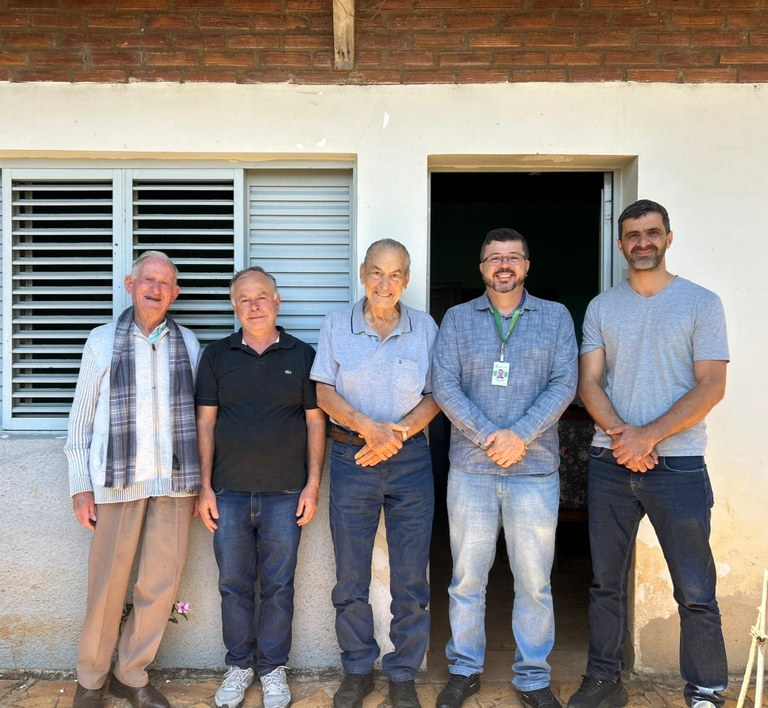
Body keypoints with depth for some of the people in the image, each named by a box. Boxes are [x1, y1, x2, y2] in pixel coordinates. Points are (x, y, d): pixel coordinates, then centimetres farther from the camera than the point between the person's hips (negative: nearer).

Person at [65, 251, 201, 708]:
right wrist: (81, 485, 1)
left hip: (175, 482, 2)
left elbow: (199, 415, 11)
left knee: (162, 583, 5)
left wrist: (201, 481, 7)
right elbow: (82, 417, 5)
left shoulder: (188, 344, 9)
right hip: (118, 479, -2)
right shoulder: (103, 341, 5)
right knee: (108, 583, 3)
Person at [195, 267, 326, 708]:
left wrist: (313, 485, -3)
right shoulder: (217, 355, 6)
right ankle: (240, 665, 26)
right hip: (229, 492, 1)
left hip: (285, 493, -1)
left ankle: (273, 668, 23)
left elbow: (315, 423, 3)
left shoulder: (302, 356, 3)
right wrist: (205, 487, 0)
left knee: (278, 585, 7)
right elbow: (206, 423, 5)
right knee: (234, 584, 10)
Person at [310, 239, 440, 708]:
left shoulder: (425, 327, 4)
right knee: (351, 577, 8)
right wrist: (368, 427, -15)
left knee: (411, 577, 5)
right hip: (351, 457, 0)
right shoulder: (338, 325, 4)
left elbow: (436, 395, 2)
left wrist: (398, 433, -13)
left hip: (410, 458, 0)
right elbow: (325, 392, 0)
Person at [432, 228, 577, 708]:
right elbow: (444, 384, -2)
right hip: (470, 467, 1)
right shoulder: (458, 319, 7)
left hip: (535, 469, 0)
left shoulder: (556, 317, 7)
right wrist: (486, 436, -13)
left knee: (534, 581, 6)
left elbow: (564, 384, -2)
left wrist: (520, 435, -14)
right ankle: (465, 669, 25)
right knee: (467, 577, 9)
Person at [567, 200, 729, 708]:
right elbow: (589, 382, 3)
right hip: (610, 462, 3)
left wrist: (649, 436, -15)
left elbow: (712, 385, -7)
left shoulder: (701, 303, 0)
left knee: (696, 591, 1)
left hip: (678, 465, -3)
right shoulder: (602, 308, 9)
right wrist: (621, 436, -13)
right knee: (607, 583, 12)